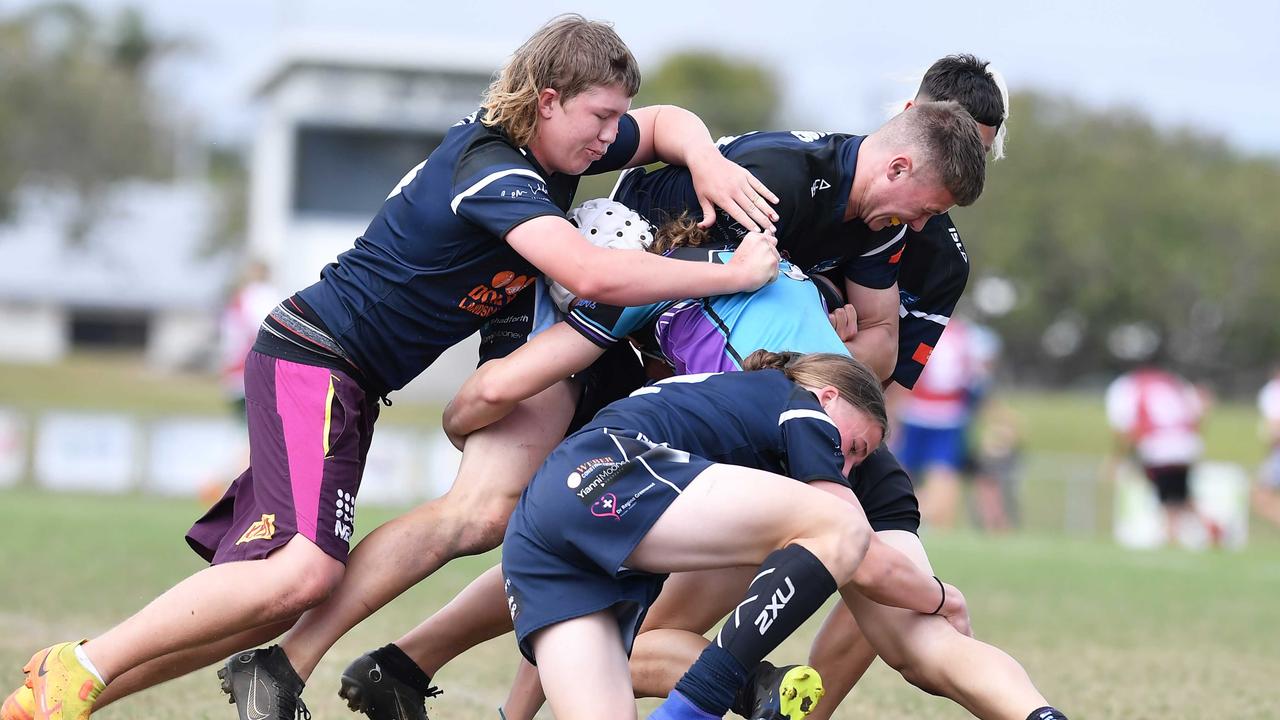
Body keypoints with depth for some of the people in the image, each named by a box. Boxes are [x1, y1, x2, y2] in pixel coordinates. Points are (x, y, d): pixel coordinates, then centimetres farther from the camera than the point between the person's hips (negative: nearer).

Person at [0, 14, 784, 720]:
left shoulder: (550, 151, 7)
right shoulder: (493, 170, -21)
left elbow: (666, 124, 22)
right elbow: (591, 272, -35)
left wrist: (706, 159, -2)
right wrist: (732, 275, -27)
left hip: (349, 380, 10)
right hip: (314, 358, -10)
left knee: (269, 594, 2)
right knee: (305, 570, -26)